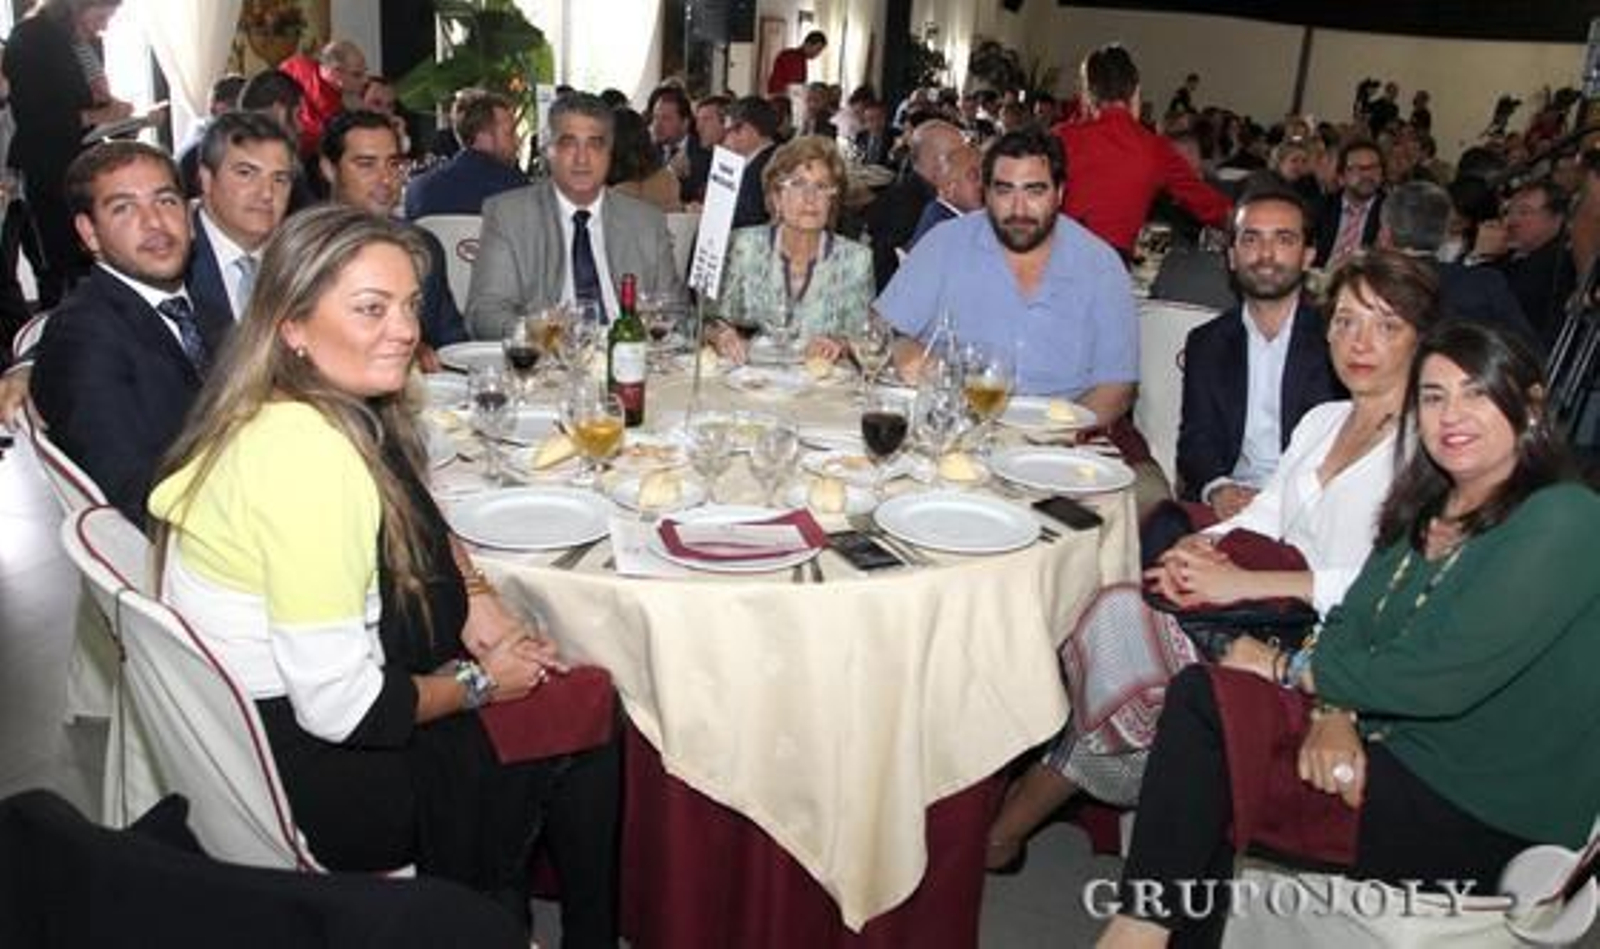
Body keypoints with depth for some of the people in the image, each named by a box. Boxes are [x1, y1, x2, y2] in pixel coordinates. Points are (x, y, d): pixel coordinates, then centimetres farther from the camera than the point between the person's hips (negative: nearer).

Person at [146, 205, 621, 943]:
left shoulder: (343, 409, -1)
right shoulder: (305, 452, -30)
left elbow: (418, 529, 15)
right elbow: (340, 708, -28)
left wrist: (473, 597, -4)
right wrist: (478, 682, -12)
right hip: (309, 777, -8)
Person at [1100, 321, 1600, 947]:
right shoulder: (1428, 508, 11)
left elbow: (1443, 678, -22)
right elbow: (1351, 623, 5)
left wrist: (1289, 668, -11)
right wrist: (1332, 712, -16)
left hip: (1481, 818, -7)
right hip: (1387, 744, 8)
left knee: (1206, 703, -18)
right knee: (1198, 694, -10)